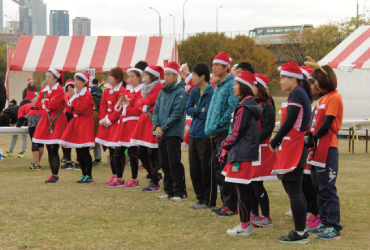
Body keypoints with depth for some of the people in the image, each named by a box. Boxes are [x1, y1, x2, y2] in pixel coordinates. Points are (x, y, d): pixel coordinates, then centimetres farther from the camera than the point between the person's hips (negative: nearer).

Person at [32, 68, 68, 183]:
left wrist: (44, 102, -4)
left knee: (54, 150, -9)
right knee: (49, 150, 8)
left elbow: (54, 104, -20)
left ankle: (55, 176, -5)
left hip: (57, 120, -7)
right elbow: (37, 104, 7)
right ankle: (53, 174, 14)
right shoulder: (44, 90, 12)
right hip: (46, 119, 7)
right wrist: (48, 105, -7)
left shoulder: (59, 90, -8)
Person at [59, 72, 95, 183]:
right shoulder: (74, 93, 13)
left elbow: (81, 107, -22)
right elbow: (69, 110, 11)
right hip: (75, 122, 8)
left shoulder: (87, 94, -9)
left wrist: (74, 97, -18)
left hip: (84, 123, -8)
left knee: (85, 150, -7)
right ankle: (84, 174, 16)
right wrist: (71, 98, -5)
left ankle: (89, 175, -1)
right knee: (78, 151, 8)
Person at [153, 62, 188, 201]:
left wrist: (163, 128, -15)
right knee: (165, 164, 10)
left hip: (174, 133, -7)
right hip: (161, 133, 7)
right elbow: (156, 110, 12)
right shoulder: (162, 93, 13)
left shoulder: (180, 93, -8)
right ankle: (169, 191, 18)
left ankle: (180, 192, -2)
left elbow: (177, 114, -14)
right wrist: (157, 126, -5)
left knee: (175, 164, -7)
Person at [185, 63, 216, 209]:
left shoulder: (211, 92, -12)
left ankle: (209, 201, 7)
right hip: (194, 135, 8)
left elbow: (207, 114, -17)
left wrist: (196, 110, -2)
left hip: (205, 135, -8)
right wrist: (201, 110, -10)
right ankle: (200, 199, 21)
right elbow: (188, 109, 4)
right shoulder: (194, 92, 11)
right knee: (194, 170, 11)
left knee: (207, 170, -1)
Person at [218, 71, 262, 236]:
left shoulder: (244, 107, -15)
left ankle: (244, 226, -2)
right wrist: (227, 145, 15)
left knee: (242, 188, -5)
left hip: (242, 154, -10)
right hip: (249, 151, 10)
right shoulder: (250, 104, 14)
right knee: (246, 188, 13)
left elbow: (237, 132, -16)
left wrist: (225, 146, -4)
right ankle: (246, 222, 18)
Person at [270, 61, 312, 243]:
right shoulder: (302, 94, 17)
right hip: (298, 146, 10)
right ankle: (300, 230, 17)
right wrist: (279, 141, 12)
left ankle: (300, 233, -7)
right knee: (294, 190, 13)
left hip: (293, 147, -10)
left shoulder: (296, 93, -13)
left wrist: (275, 141, -9)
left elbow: (290, 121, -19)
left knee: (293, 190, -8)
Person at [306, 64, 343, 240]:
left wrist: (314, 138, -9)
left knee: (327, 189, -9)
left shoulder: (334, 98, -12)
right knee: (319, 188, 13)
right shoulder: (324, 98, 16)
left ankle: (334, 228, -7)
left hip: (327, 149, -10)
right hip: (318, 148, 10)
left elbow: (327, 124, -17)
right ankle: (325, 223, 21)